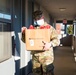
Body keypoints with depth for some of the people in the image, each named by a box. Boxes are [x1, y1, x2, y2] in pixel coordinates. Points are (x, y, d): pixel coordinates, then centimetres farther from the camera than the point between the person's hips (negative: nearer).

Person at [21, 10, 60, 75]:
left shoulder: (49, 28, -1)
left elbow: (57, 40, -7)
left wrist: (50, 44, -28)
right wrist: (24, 33, -5)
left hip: (47, 57, -4)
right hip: (35, 56, 4)